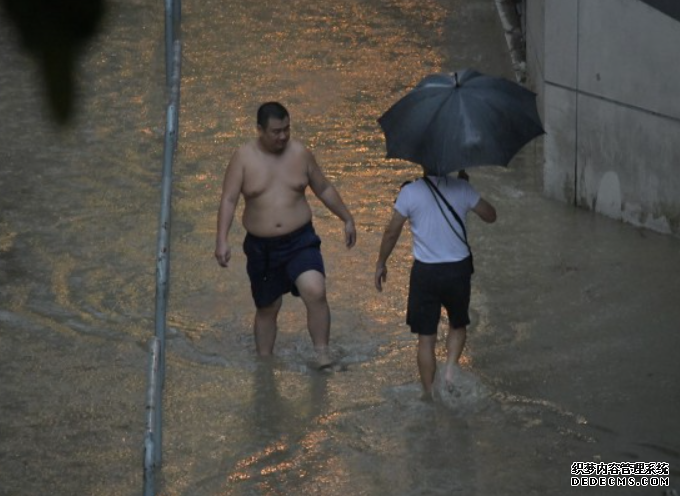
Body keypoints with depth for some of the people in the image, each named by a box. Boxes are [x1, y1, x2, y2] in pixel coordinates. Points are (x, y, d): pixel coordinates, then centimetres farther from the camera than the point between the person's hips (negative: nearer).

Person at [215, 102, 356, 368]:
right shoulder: (243, 157, -5)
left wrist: (347, 219, 18)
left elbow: (324, 189, 14)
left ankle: (322, 355, -16)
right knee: (267, 308, 13)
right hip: (261, 247, 0)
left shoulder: (299, 153, 0)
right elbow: (228, 200, -11)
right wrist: (222, 240, -22)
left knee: (315, 291, -24)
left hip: (300, 241, 0)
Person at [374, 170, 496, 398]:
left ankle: (428, 393, 11)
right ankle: (451, 367, 0)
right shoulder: (461, 188, -6)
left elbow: (391, 231, -5)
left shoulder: (410, 191, -10)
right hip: (458, 269, 1)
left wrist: (381, 263, 9)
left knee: (426, 337, 8)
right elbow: (490, 215, 7)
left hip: (425, 271, -1)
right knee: (458, 324, 24)